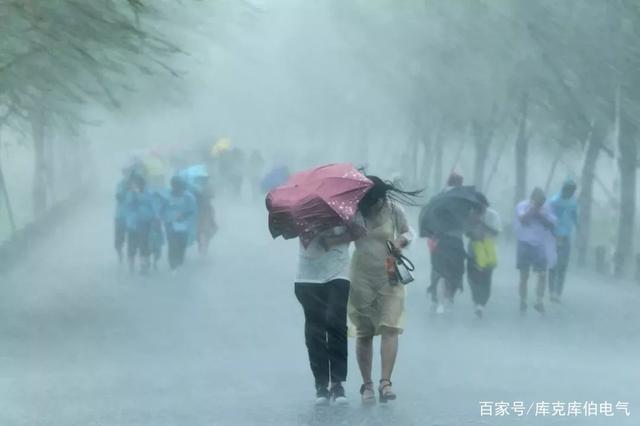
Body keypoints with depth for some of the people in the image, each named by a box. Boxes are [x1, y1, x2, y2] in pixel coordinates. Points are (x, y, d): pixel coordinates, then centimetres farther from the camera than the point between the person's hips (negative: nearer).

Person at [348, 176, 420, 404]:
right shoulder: (353, 213, -6)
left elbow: (408, 232, 8)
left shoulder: (393, 210, -6)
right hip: (361, 279, 1)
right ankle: (367, 384, 14)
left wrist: (401, 240, -12)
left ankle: (385, 382, -18)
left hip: (389, 278, -1)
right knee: (364, 333, 5)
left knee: (390, 329, -14)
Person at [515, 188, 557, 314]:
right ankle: (523, 302, 14)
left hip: (540, 245, 2)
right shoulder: (522, 206, -3)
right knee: (524, 275, 4)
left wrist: (540, 214, -13)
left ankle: (539, 301, -4)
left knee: (542, 274, -9)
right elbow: (523, 219, -22)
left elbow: (551, 224, -2)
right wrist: (532, 208, -20)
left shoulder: (546, 207, 4)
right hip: (525, 244, -2)